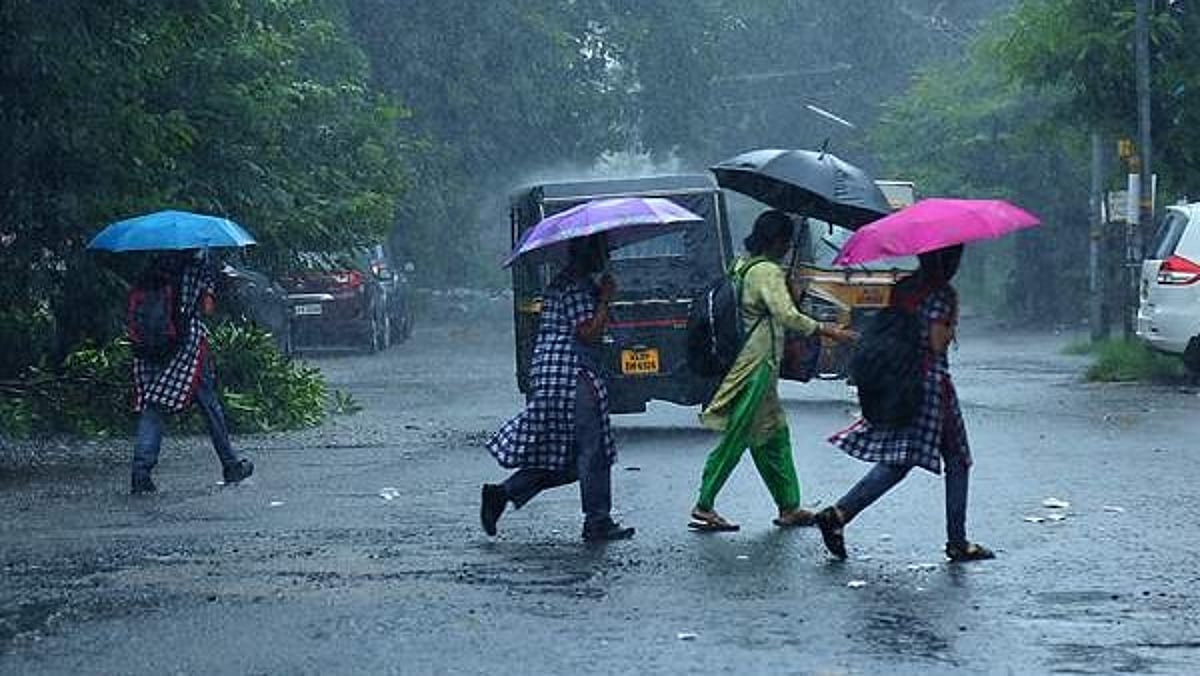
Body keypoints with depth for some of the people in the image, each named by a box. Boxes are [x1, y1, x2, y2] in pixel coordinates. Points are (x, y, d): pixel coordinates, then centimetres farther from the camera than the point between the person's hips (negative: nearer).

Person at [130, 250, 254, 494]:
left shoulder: (155, 267, 12)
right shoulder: (200, 269, 0)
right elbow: (207, 307, -5)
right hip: (188, 341, -3)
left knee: (151, 406, 1)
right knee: (209, 403, 8)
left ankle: (141, 470, -14)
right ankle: (231, 465, 17)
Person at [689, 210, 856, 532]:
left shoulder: (741, 265, 13)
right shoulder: (768, 271, -15)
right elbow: (787, 315, -26)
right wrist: (828, 331, -24)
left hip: (742, 358, 10)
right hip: (757, 364, -10)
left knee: (774, 435, 12)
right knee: (736, 437, -6)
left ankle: (789, 507, 15)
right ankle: (704, 506, -4)